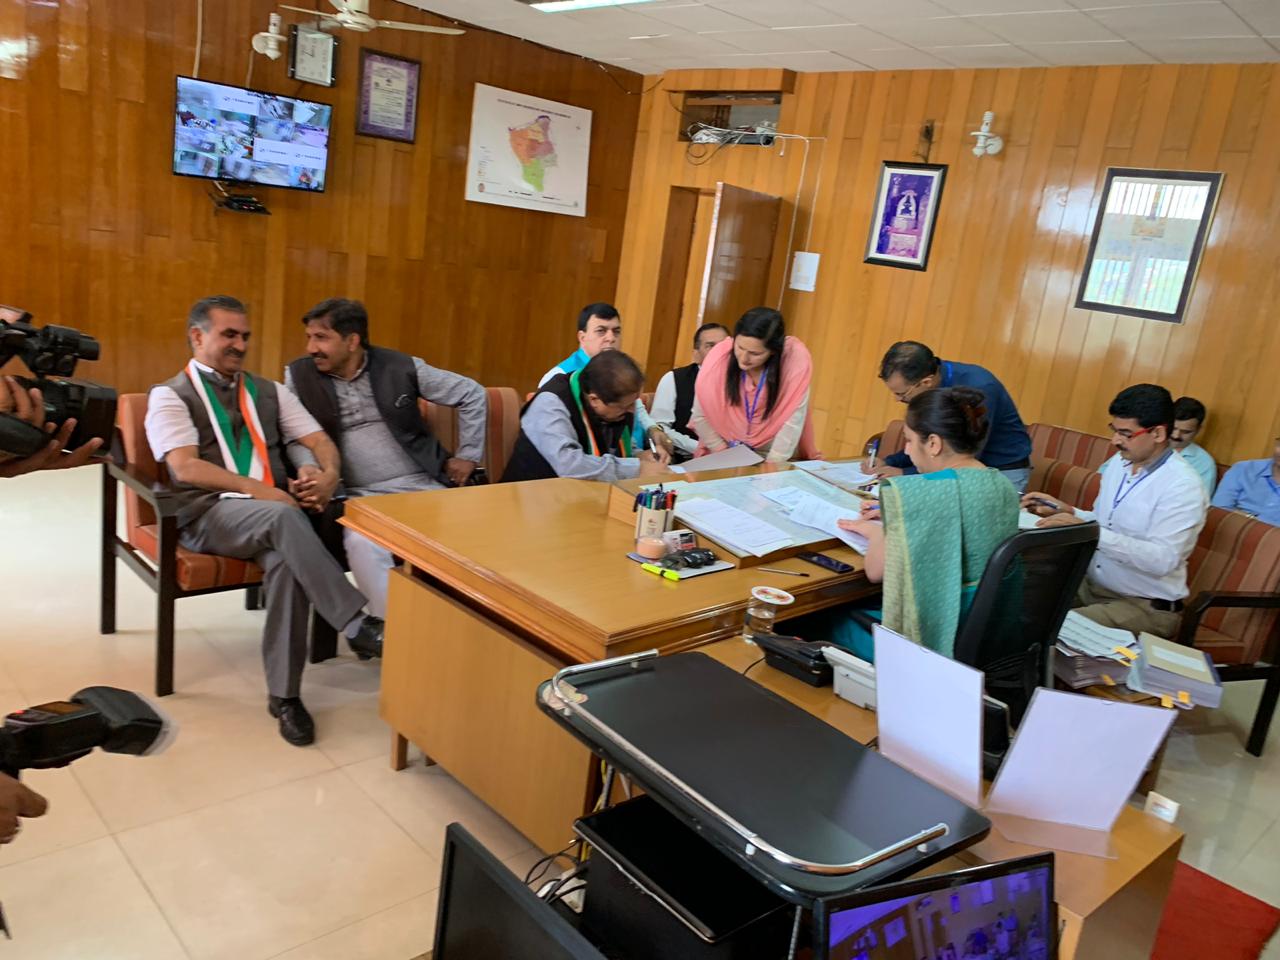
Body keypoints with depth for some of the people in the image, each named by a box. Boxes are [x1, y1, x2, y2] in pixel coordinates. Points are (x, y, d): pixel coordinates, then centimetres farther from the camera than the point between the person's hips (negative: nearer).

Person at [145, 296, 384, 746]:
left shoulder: (268, 391, 21)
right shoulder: (170, 396, 7)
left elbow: (320, 441, 15)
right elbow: (186, 468, -8)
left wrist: (329, 474, -8)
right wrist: (256, 489, -18)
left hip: (273, 509, 4)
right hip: (207, 514, -3)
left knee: (286, 561, -32)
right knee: (283, 518, -37)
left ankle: (284, 693, -23)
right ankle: (358, 624, -38)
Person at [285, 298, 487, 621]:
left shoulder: (400, 366, 2)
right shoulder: (300, 375, 4)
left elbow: (472, 394, 9)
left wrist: (468, 454, 5)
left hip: (423, 487, 1)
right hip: (361, 496, 0)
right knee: (362, 544, -33)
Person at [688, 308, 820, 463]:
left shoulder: (796, 358, -21)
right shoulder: (719, 356, -18)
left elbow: (793, 420, -18)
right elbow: (700, 417, -8)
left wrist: (772, 465, -19)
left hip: (771, 451, 0)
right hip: (728, 448, 0)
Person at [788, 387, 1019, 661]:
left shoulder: (911, 494, -23)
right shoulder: (1004, 487, 1)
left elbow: (875, 572, -14)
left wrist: (877, 532, 4)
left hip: (930, 637, -8)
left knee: (806, 623, 13)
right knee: (852, 606, 26)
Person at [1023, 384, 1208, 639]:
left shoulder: (1183, 485, -18)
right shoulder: (1117, 463, 6)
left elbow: (1163, 560, -28)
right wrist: (1065, 512, -4)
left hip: (1144, 606, -7)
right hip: (1089, 584, 7)